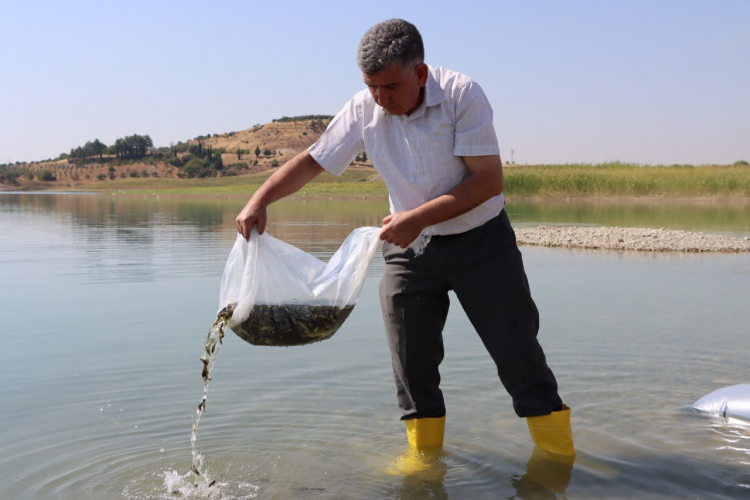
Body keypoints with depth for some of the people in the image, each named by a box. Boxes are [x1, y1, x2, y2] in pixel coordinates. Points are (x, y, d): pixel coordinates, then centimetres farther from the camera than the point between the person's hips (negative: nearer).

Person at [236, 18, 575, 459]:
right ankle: (425, 455, 18)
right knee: (412, 362, 1)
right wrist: (260, 201, -14)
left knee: (518, 351, -1)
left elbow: (489, 180, -21)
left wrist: (418, 217, -27)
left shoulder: (462, 95, -18)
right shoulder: (364, 110, -7)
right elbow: (312, 161, 0)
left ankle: (560, 457, 13)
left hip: (480, 240, -3)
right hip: (409, 247, 3)